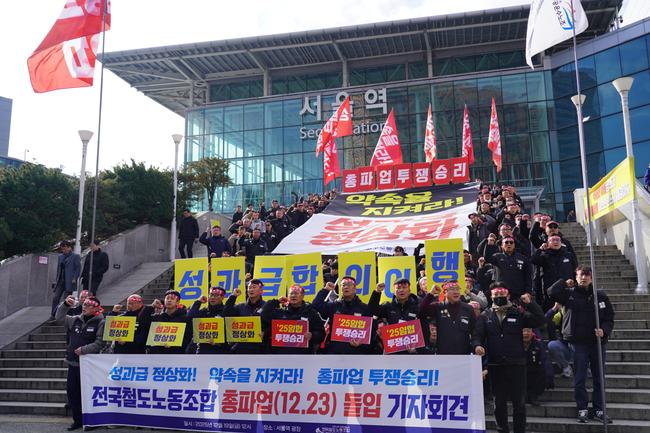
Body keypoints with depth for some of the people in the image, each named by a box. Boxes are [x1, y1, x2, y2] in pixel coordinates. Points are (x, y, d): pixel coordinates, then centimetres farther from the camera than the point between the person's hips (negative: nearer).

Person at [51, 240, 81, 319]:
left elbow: (78, 268, -7)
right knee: (55, 298, -1)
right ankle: (53, 315, 5)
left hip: (69, 282, -5)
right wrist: (57, 279, 11)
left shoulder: (75, 256, -2)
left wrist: (74, 279, -15)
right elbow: (58, 268, 19)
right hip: (60, 281, 5)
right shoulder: (60, 256, 16)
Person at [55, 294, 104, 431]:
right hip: (73, 363, 6)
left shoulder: (100, 323, -8)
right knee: (72, 391, 10)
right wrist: (65, 304, -6)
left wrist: (84, 349, -18)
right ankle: (78, 420, 22)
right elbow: (59, 318, 6)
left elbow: (100, 343, -14)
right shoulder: (75, 320, 11)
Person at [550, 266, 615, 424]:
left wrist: (604, 330, -13)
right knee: (579, 380, 3)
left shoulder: (601, 296, 5)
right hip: (578, 342, -2)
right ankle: (582, 409, 13)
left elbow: (609, 317, 5)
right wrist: (565, 282, -2)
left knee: (599, 379, 9)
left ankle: (599, 410, 19)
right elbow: (552, 292, -16)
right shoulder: (570, 293, 1)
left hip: (598, 342, 2)